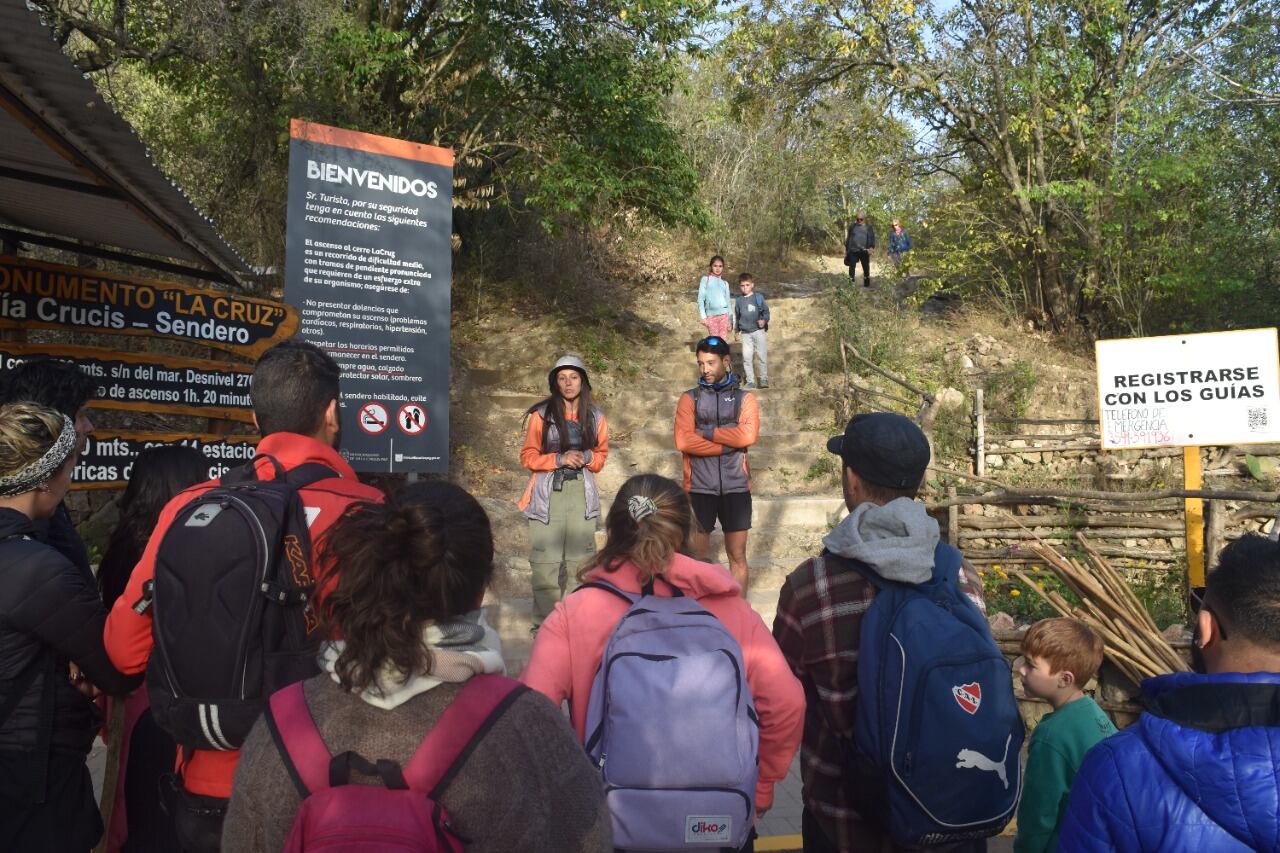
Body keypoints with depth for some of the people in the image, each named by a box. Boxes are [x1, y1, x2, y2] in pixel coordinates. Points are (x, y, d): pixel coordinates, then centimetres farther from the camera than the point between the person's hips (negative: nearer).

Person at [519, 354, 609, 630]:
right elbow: (528, 456, 2)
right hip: (548, 494, -2)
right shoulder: (541, 414, 0)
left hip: (582, 493, 3)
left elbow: (601, 455, 16)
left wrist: (586, 457, -6)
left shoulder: (595, 417, 9)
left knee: (580, 559, 0)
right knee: (546, 561, -7)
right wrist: (559, 459, -13)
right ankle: (545, 623, 0)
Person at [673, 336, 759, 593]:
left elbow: (748, 435, -14)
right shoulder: (689, 398, 3)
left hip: (736, 487, 0)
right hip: (699, 488, 0)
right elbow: (684, 441, -12)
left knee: (737, 555, 8)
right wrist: (729, 443, -13)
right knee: (700, 555, 7)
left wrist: (707, 432, -11)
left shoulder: (744, 398, 4)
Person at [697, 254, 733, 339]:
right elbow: (700, 299, 1)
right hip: (711, 315, -2)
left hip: (724, 315, 3)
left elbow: (728, 302, 16)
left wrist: (730, 320, 10)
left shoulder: (725, 283, 15)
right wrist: (703, 316, -8)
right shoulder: (705, 279, 6)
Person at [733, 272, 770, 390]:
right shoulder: (738, 300, 8)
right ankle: (750, 381, 10)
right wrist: (736, 330, 19)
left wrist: (764, 320, -18)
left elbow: (766, 311, 1)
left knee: (762, 356, -2)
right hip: (745, 333, 3)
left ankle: (764, 379, 7)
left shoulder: (758, 297, -1)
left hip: (758, 331, -3)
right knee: (746, 357, 1)